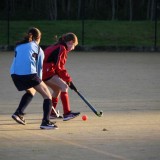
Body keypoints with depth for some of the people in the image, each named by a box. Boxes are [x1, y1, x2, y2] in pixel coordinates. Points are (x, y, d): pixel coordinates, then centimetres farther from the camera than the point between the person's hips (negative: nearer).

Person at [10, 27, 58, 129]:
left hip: (14, 74, 5)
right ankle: (46, 122, -10)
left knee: (30, 91, 34)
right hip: (29, 74, -5)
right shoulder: (38, 49, 16)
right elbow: (40, 67, 16)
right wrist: (39, 81, 29)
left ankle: (19, 113, 21)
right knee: (47, 96, 6)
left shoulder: (18, 46, 26)